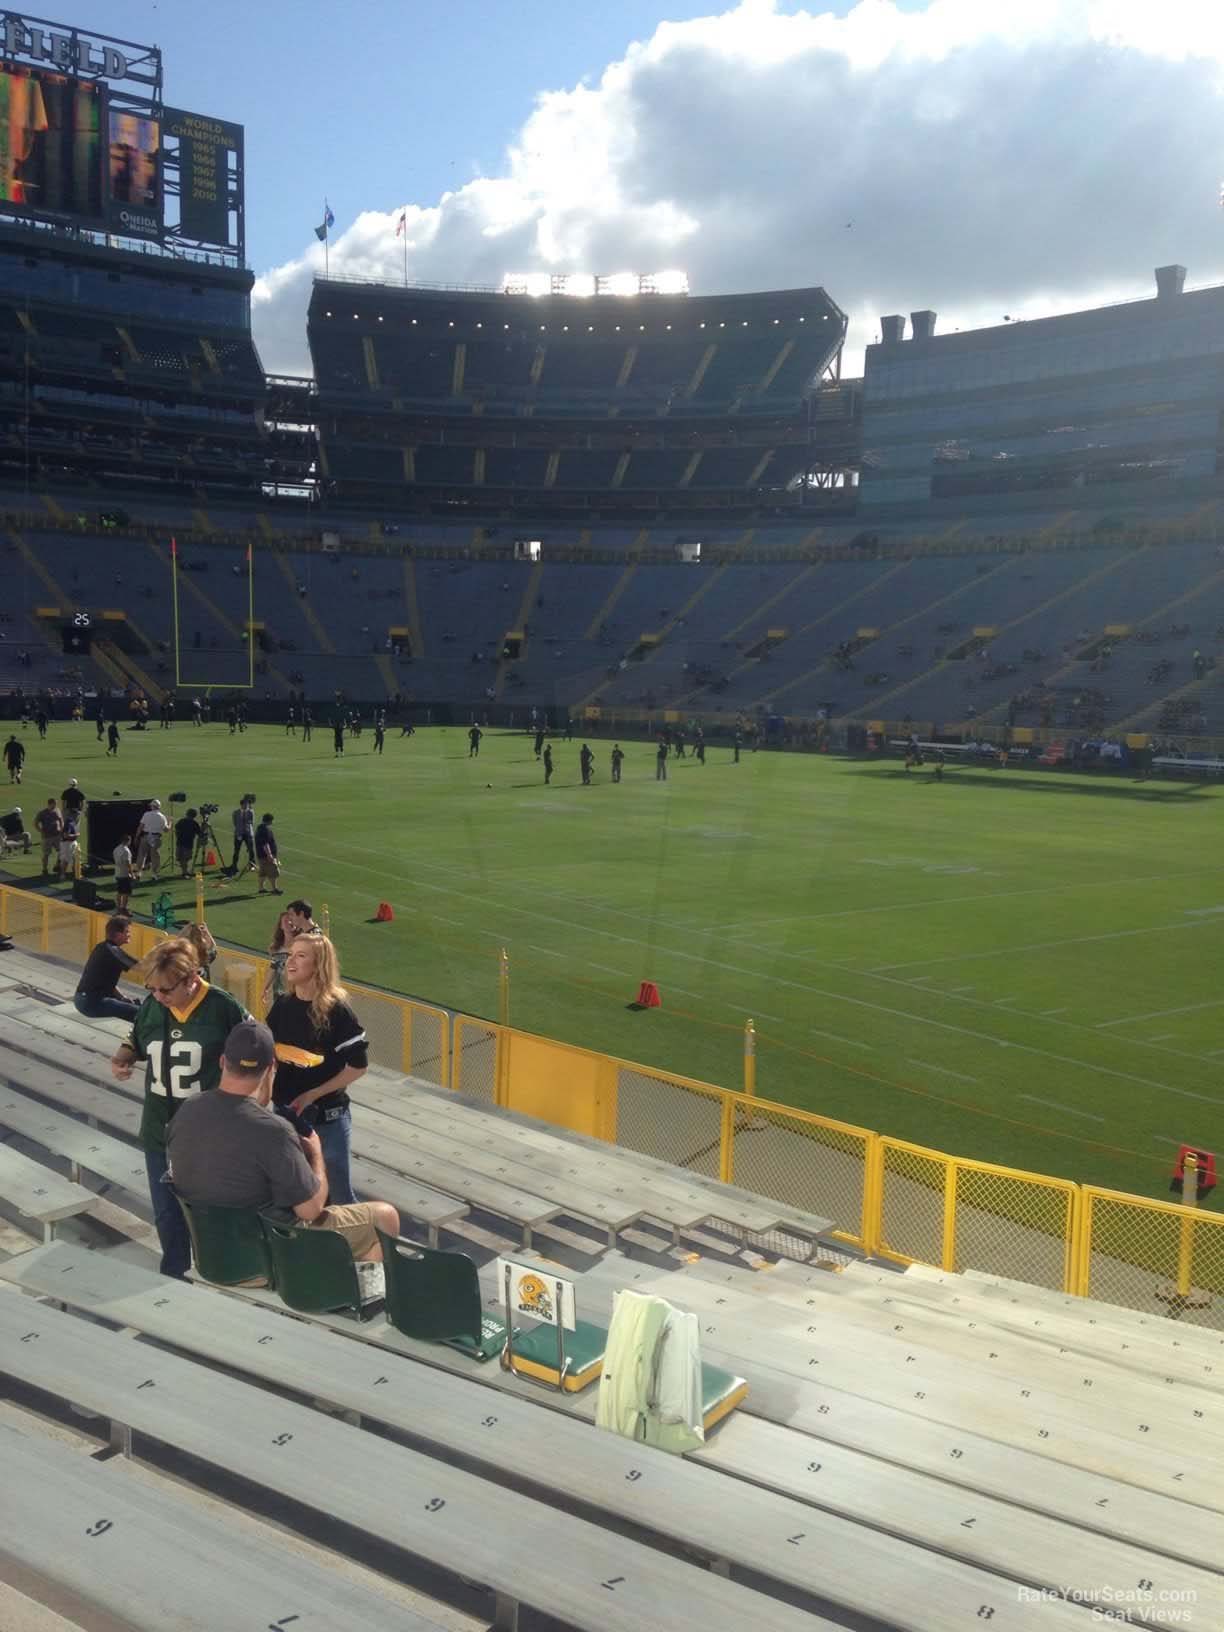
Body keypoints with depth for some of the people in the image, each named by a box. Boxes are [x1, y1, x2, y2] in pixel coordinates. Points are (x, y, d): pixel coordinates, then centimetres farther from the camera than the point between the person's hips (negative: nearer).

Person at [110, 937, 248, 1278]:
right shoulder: (151, 1006, -4)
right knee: (166, 1215, 17)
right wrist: (121, 1058, -7)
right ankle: (173, 1276, 39)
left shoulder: (223, 1007, -16)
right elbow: (135, 1041, 14)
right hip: (159, 1134, 4)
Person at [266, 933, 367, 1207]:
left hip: (327, 1118, -5)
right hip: (285, 1113, 5)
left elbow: (358, 1066, -13)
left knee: (338, 1192, 6)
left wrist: (312, 1095, -16)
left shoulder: (336, 1011, -16)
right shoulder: (282, 1006, -1)